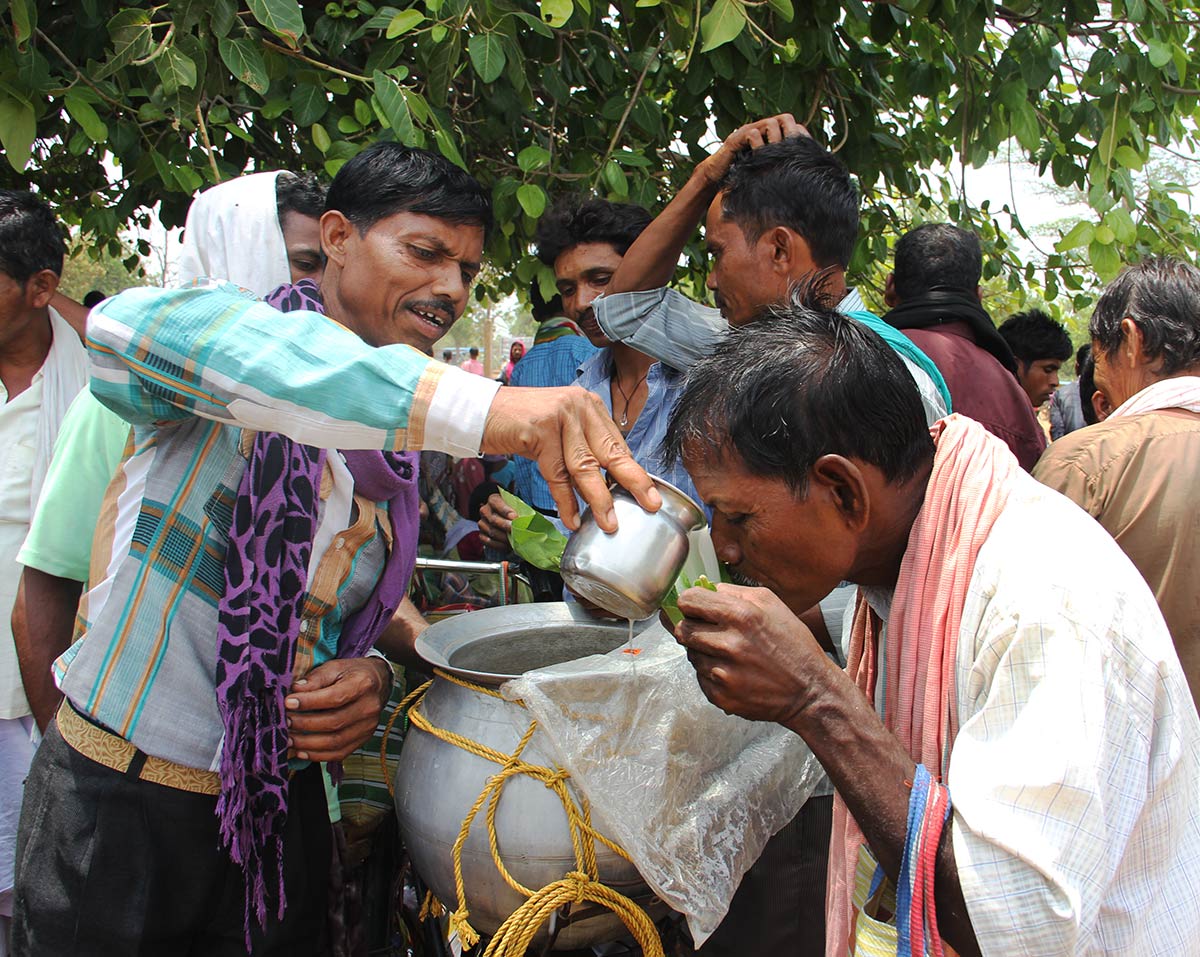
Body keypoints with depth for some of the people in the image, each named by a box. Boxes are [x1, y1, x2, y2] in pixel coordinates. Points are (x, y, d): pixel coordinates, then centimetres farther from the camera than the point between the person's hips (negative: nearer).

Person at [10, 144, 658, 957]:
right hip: (116, 806, -5)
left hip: (279, 816, 6)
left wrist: (373, 677, -9)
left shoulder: (404, 460, 7)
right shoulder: (223, 377, -14)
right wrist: (480, 407, -49)